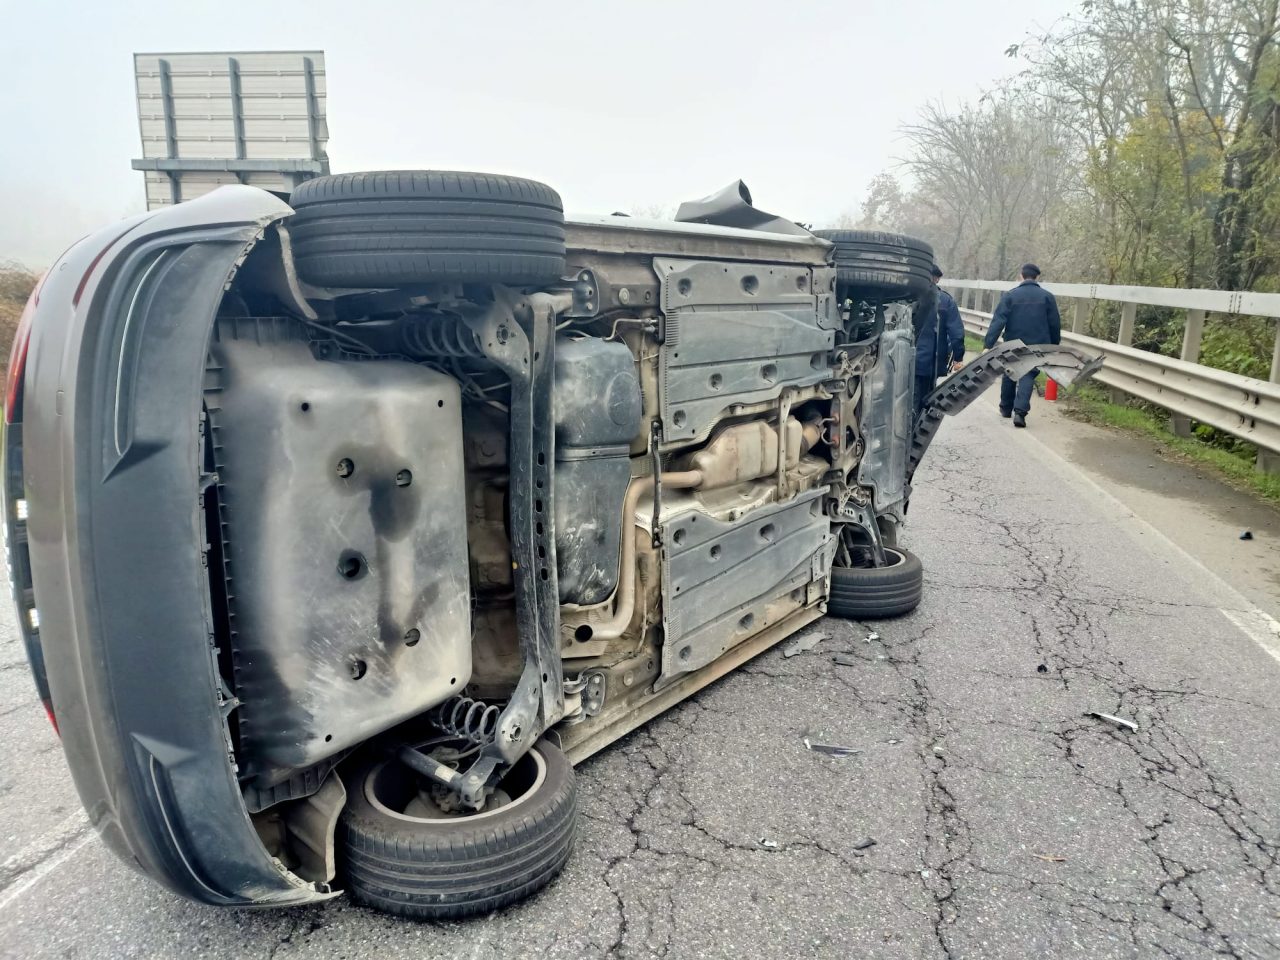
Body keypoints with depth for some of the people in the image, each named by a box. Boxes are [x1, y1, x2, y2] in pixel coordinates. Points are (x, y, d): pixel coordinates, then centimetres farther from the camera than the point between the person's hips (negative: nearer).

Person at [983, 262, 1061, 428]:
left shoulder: (1010, 295, -4)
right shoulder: (1047, 296, 1)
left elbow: (998, 321, -12)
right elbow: (1055, 325, 3)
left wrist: (989, 345, -14)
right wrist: (1054, 345, 14)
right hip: (1037, 346, 0)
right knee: (1028, 377, -1)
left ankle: (1006, 408, 30)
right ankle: (1020, 412, -18)